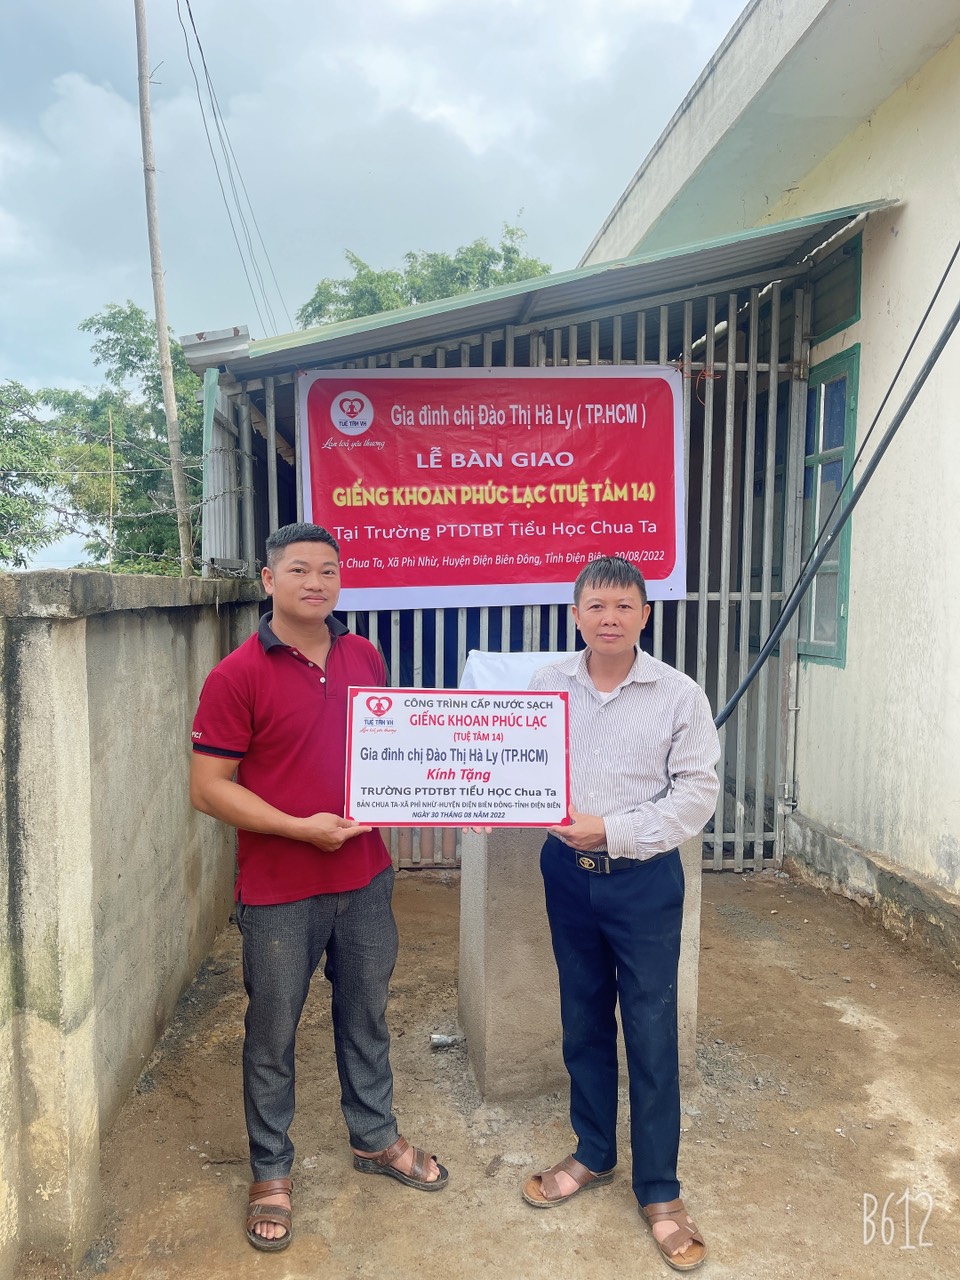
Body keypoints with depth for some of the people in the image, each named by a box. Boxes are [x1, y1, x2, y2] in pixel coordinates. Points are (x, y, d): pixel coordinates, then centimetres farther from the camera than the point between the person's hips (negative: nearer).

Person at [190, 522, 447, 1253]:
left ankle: (375, 1138, 43)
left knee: (366, 1014, 21)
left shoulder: (364, 658, 2)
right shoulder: (238, 676, -14)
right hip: (279, 890, -4)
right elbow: (209, 788, -14)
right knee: (273, 1034, 13)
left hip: (365, 876, 5)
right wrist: (300, 827, -21)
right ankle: (271, 1172, 35)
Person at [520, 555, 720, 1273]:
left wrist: (612, 830, -18)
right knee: (583, 1020, 17)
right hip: (566, 873, 3)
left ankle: (659, 1190, 26)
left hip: (643, 881, -3)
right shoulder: (547, 686, 1)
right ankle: (594, 1155, 39)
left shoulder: (679, 696, -8)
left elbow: (696, 793, -11)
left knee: (651, 1032, 6)